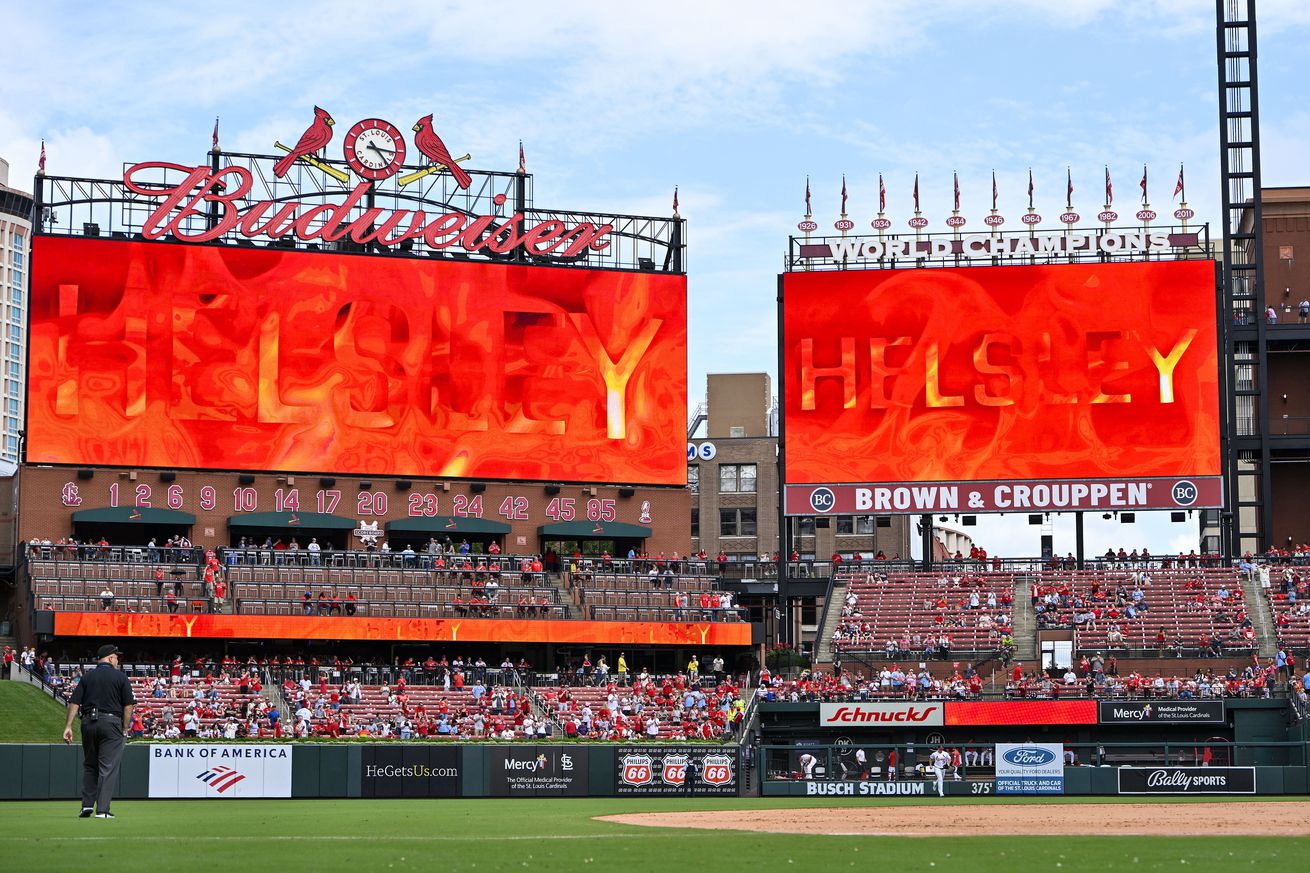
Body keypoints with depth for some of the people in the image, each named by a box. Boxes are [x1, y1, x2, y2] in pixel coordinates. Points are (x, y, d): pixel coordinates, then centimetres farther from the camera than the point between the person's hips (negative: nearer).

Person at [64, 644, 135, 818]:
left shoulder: (87, 676, 10)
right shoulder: (120, 677, 2)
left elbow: (74, 703, 3)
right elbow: (128, 705, -3)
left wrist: (68, 726, 1)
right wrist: (125, 728, 3)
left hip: (88, 723, 3)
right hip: (111, 723, -3)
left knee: (89, 766, 16)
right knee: (108, 768, -2)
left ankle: (87, 805, 12)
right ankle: (102, 810, -7)